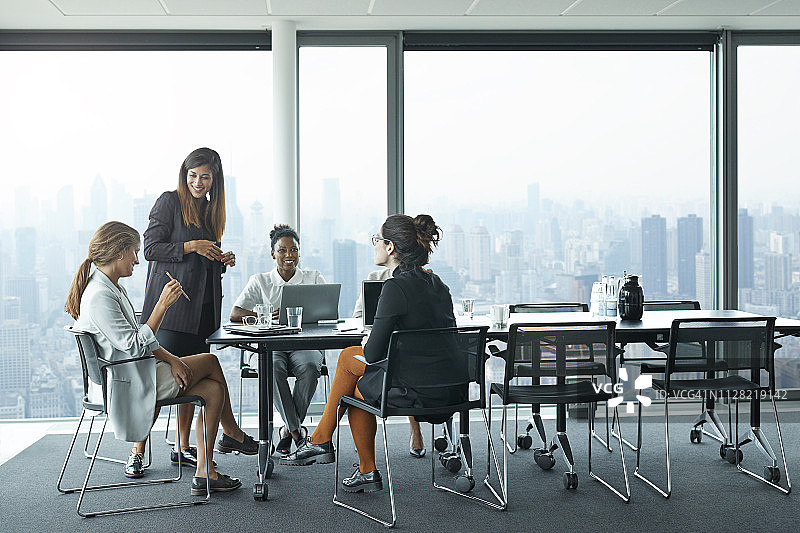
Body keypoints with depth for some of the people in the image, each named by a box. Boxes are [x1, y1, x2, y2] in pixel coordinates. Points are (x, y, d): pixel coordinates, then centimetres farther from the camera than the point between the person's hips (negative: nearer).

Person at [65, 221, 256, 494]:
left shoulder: (112, 288, 11)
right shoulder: (99, 296, -22)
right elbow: (134, 346, -25)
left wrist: (171, 360, 0)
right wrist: (162, 305, -25)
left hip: (138, 373, 10)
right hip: (127, 385, -10)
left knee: (213, 389, 1)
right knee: (211, 361, 2)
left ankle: (204, 472, 7)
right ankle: (233, 433, 20)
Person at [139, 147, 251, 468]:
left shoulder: (211, 210, 19)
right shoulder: (169, 202, -2)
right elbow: (151, 248, -8)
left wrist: (223, 261, 5)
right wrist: (191, 246, -16)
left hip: (203, 307, 7)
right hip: (172, 304, -6)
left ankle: (183, 447, 15)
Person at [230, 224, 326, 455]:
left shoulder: (314, 278, 13)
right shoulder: (260, 281, 12)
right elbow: (235, 314, 1)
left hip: (304, 344, 0)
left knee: (310, 367, -35)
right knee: (274, 368, -35)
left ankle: (289, 429, -17)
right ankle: (297, 430, -24)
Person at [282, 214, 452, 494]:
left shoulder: (396, 287, -18)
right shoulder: (437, 284, 7)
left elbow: (374, 353, -18)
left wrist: (368, 345, 6)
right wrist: (373, 345, 17)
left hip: (410, 391, -8)